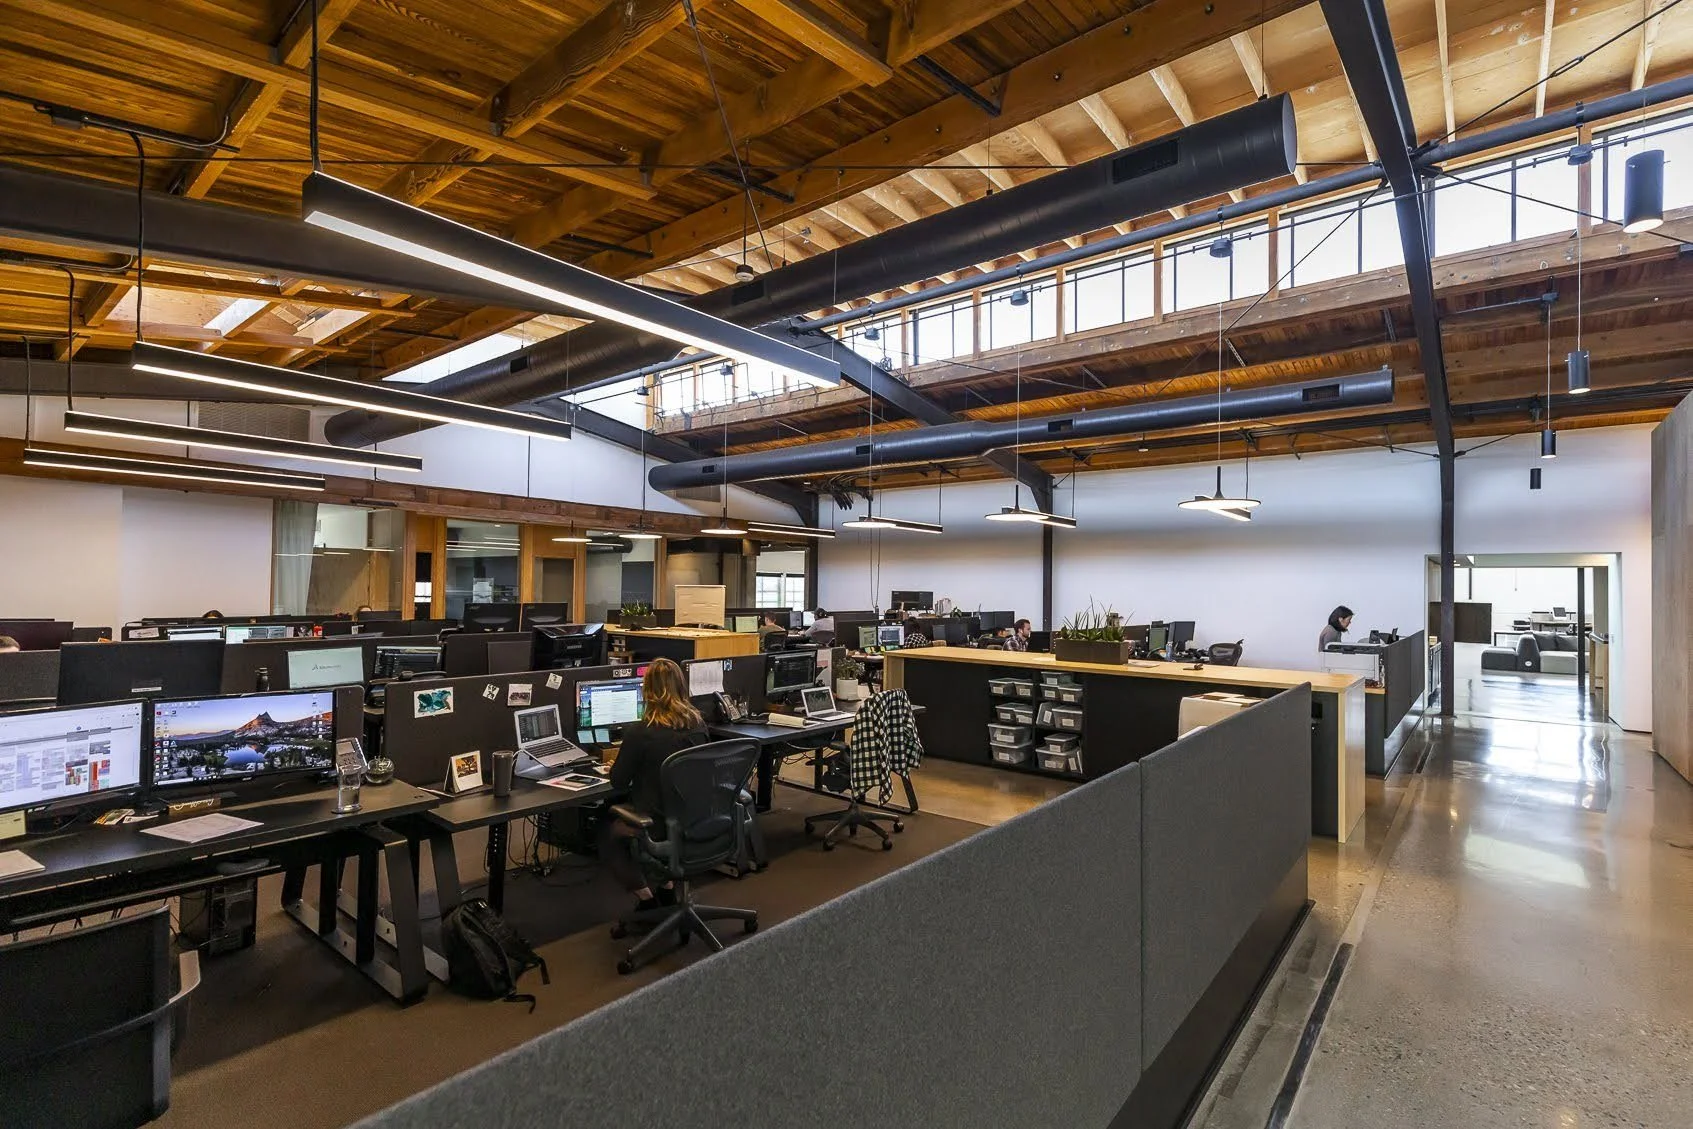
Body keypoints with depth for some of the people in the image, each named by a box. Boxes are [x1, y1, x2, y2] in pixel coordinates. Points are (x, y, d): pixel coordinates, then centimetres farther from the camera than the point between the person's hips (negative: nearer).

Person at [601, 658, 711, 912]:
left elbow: (618, 783, -9)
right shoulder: (698, 724, -6)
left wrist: (616, 766, 14)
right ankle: (666, 888, 33)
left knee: (606, 833, 26)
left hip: (657, 824, -6)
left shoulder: (639, 732, -22)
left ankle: (645, 896, 23)